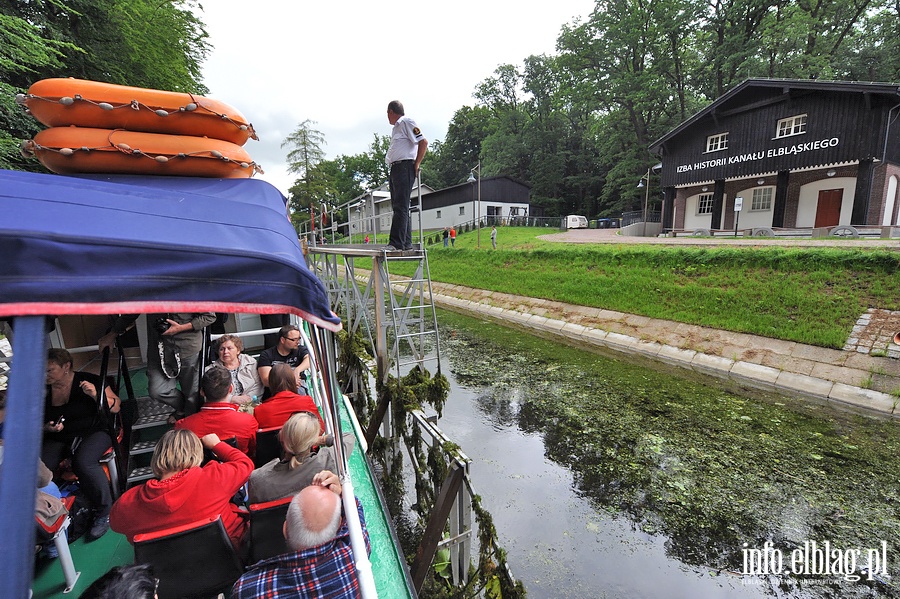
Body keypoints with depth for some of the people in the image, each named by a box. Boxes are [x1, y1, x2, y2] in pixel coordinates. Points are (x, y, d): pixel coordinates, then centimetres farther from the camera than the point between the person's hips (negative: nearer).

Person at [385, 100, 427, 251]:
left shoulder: (406, 122, -2)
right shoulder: (396, 128, 26)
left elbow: (423, 142, -11)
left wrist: (416, 165, -12)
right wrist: (391, 175, 16)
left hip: (404, 167, -10)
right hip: (395, 169, 10)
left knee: (401, 207, -14)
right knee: (398, 207, 8)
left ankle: (396, 243, -16)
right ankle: (406, 243, 12)